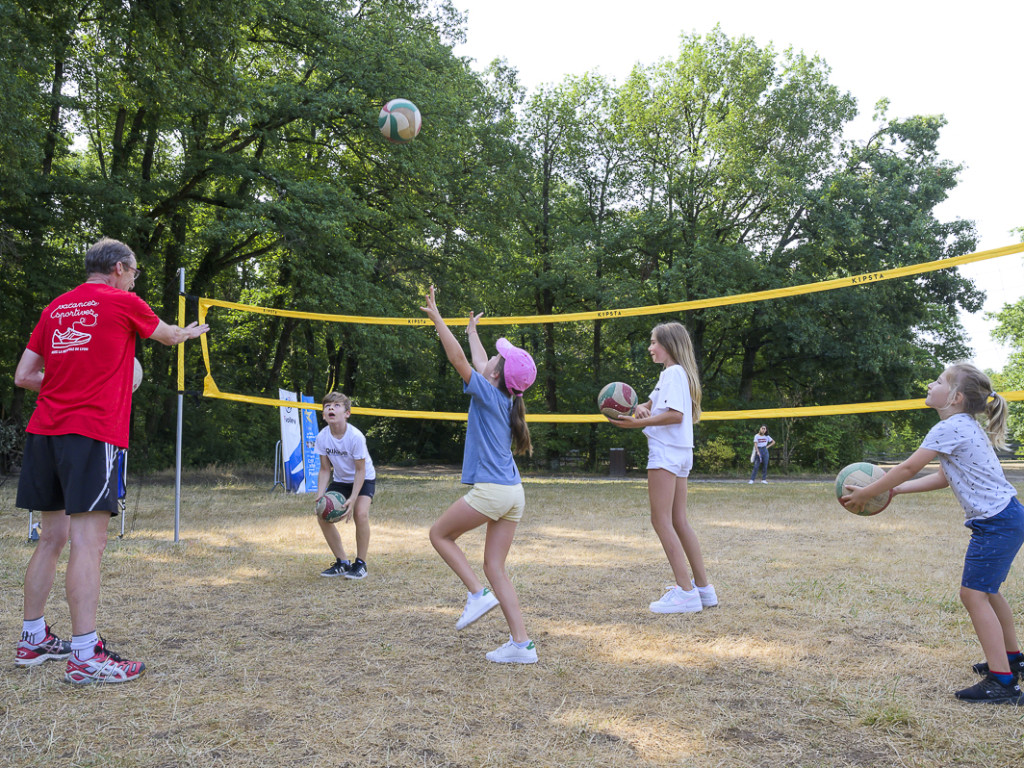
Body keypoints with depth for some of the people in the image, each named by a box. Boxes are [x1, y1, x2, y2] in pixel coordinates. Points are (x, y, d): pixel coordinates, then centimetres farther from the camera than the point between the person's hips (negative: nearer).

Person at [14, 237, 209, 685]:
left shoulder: (56, 308, 16)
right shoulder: (123, 302, 1)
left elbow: (22, 376, 15)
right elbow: (169, 336, 20)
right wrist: (192, 332, 41)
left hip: (44, 429, 7)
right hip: (93, 431, -7)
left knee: (52, 538, 15)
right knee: (88, 542, -9)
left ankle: (32, 640, 23)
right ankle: (85, 657, -9)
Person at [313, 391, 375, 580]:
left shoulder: (355, 436, -28)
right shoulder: (322, 437, -16)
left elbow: (360, 471, -22)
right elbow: (325, 469, -7)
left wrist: (352, 499, -31)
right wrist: (321, 494, -22)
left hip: (364, 479, -5)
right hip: (340, 480, 5)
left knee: (360, 513, -27)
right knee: (322, 514, -9)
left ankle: (360, 564, -8)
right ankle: (342, 563, 7)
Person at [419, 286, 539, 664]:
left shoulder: (488, 393, -7)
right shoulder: (504, 397, 13)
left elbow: (458, 358, -8)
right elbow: (479, 363, 30)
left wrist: (435, 316, -1)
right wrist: (472, 330, 44)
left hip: (491, 491, -8)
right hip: (513, 492, 8)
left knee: (439, 533, 12)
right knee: (494, 566, 8)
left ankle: (477, 593, 1)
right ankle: (521, 643, 4)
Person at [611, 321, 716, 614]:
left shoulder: (673, 372, -9)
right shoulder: (679, 373, 22)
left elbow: (676, 414, -19)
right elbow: (654, 404, 20)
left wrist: (638, 423, -20)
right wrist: (642, 407, -2)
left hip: (666, 452, -10)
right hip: (680, 453, 10)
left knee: (661, 520, -9)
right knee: (679, 522, 12)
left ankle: (686, 592, -12)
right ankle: (703, 588, 15)